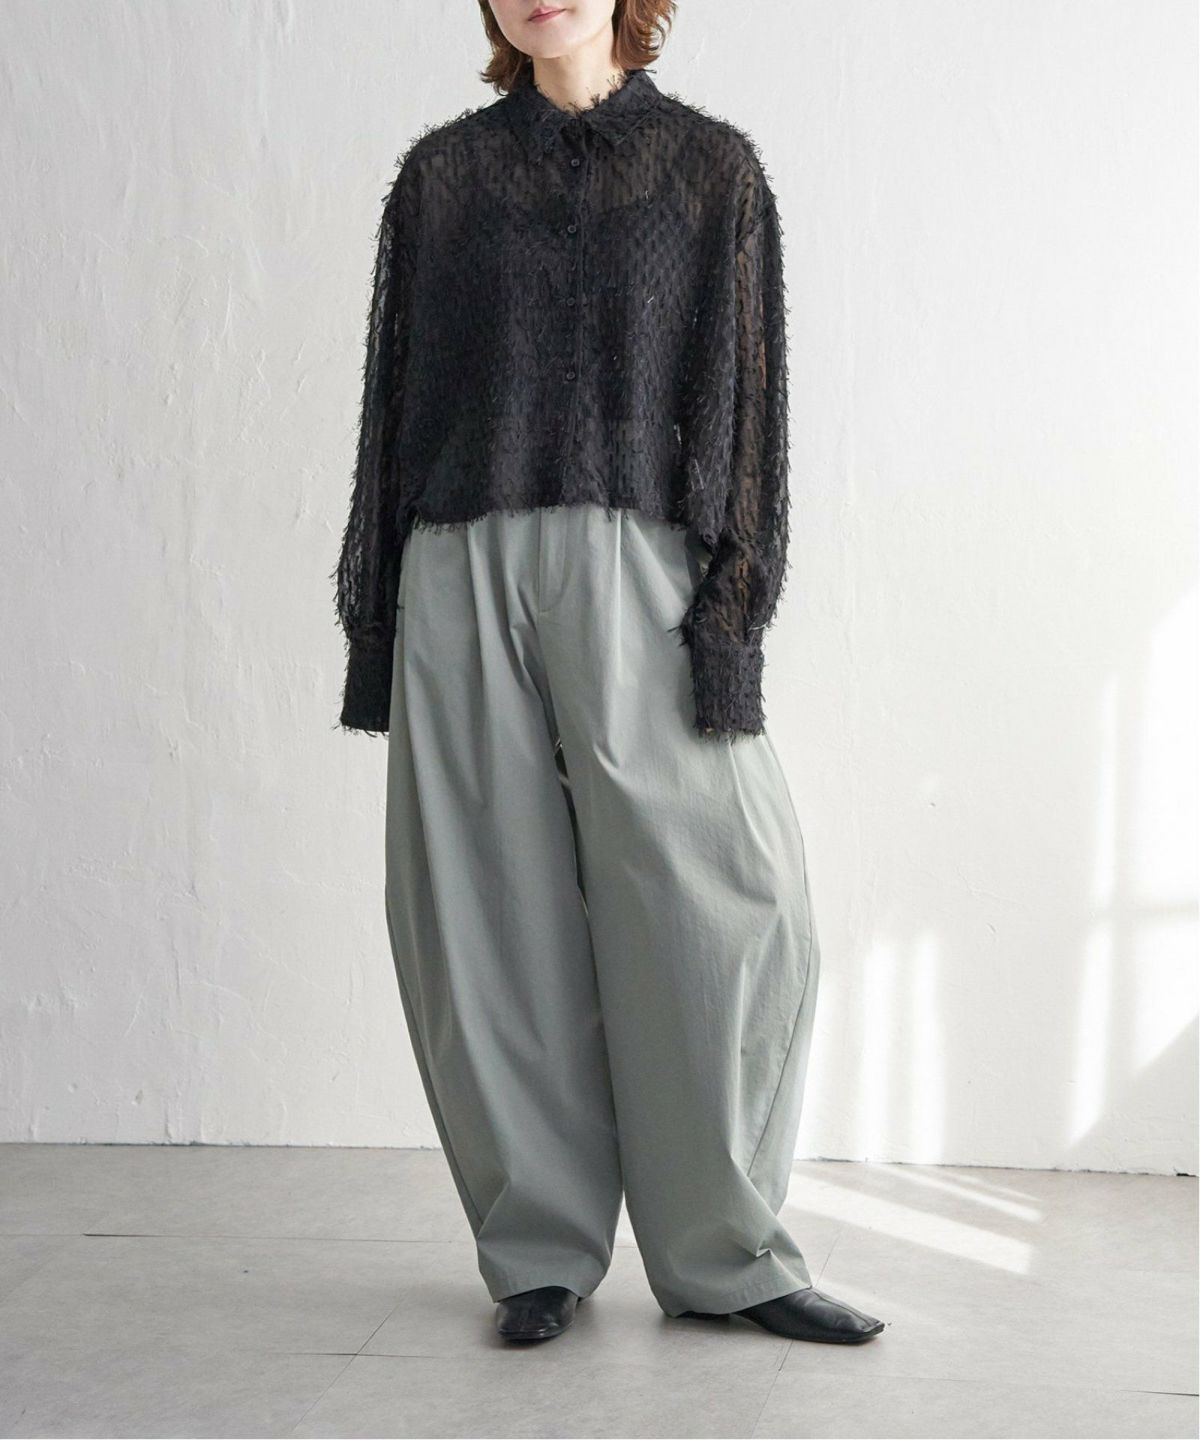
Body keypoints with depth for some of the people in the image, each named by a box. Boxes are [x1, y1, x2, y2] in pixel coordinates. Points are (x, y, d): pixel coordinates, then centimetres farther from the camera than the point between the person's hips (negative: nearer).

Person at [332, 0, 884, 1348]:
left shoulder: (713, 166, 9)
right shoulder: (442, 173, 14)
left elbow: (745, 390, 5)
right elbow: (396, 390, 14)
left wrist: (733, 604, -5)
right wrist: (370, 614, 8)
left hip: (637, 571, -1)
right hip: (464, 573, 2)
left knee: (729, 911, -8)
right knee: (495, 925, 1)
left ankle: (726, 1253, 7)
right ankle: (540, 1254, 13)